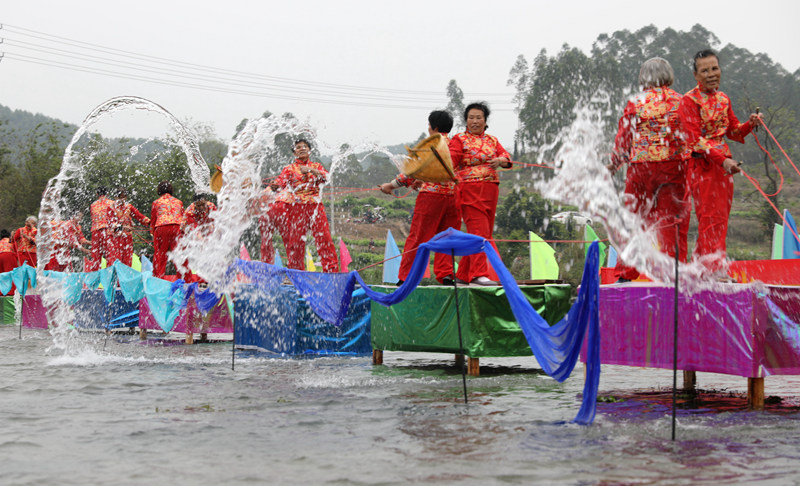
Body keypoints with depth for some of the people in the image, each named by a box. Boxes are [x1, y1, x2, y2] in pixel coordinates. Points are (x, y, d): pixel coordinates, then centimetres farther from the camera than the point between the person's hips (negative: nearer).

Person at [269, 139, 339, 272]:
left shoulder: (316, 166, 16)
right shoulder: (290, 168, 11)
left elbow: (325, 178, -2)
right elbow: (281, 181, -6)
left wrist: (311, 170, -18)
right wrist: (276, 186, -29)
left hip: (315, 205, 1)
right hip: (296, 206, -1)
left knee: (323, 236, -9)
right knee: (296, 239, -2)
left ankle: (332, 269, -6)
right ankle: (296, 271, 7)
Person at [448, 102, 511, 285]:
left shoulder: (492, 140, 17)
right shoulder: (460, 140, 1)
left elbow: (506, 157, 5)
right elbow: (449, 162, -11)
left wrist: (501, 160, -18)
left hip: (490, 191, 6)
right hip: (469, 190, -6)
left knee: (484, 234, 8)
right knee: (479, 231, -15)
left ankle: (463, 274, 15)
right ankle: (478, 274, -17)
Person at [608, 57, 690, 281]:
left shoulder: (635, 103, -1)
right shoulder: (680, 102, 3)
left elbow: (623, 139, 3)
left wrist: (613, 165, 16)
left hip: (640, 165, -1)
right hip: (673, 165, 1)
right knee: (671, 220, 5)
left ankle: (626, 273, 8)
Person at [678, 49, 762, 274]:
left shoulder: (723, 99, 14)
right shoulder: (689, 101, -7)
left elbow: (732, 131, 22)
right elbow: (695, 139, -14)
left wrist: (749, 124, 0)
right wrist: (722, 160, -23)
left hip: (724, 162, 7)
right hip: (702, 164, -7)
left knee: (720, 219, 8)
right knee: (710, 218, -10)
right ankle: (712, 270, -8)